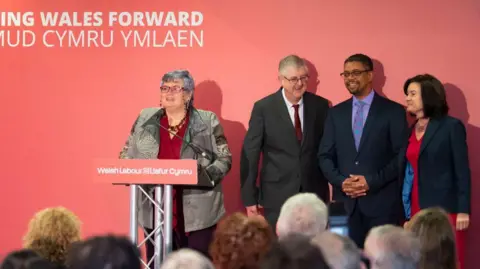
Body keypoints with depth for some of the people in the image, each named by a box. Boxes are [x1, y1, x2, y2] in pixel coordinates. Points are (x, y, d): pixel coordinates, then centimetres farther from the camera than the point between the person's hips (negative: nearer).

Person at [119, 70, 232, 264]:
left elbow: (224, 159, 1)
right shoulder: (145, 119, 9)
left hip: (197, 214, -2)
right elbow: (126, 155, 15)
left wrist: (205, 175, -17)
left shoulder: (207, 122, 1)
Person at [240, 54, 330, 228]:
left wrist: (330, 193, 7)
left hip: (314, 193, 2)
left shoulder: (320, 105, 3)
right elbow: (250, 154, -2)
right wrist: (250, 198, -5)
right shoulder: (263, 108, -3)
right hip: (278, 195, -2)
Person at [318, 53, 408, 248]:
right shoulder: (336, 113, 13)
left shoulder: (393, 111, 1)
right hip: (345, 202, 3)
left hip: (382, 202, -3)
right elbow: (325, 156, 11)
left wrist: (372, 181, -13)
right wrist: (341, 181, -7)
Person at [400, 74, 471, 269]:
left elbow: (462, 171, -6)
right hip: (416, 211, 6)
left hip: (445, 210, -5)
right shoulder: (410, 131, 14)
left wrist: (463, 210, -13)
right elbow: (406, 173, 14)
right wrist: (405, 213, 11)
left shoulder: (451, 126, -2)